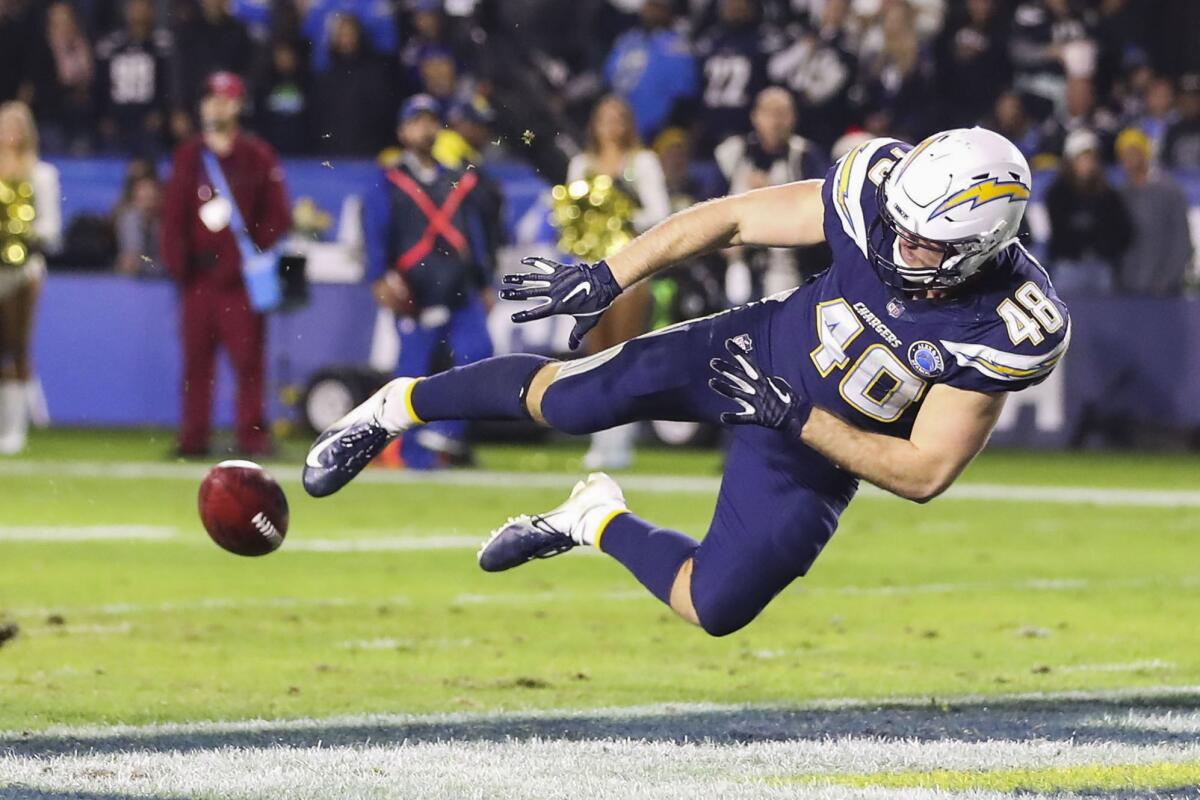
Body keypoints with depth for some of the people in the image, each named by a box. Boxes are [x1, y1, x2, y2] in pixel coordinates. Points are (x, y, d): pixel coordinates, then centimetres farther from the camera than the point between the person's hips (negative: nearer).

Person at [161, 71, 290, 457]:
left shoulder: (257, 156, 5)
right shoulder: (187, 157, 12)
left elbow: (277, 217, 3)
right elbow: (173, 214, 10)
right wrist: (177, 261, -1)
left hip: (242, 277, -3)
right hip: (198, 276, 3)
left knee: (248, 357, -7)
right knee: (196, 357, 2)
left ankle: (252, 434, -3)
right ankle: (193, 436, 5)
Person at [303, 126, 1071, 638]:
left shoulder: (1007, 333, -33)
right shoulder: (877, 192, -28)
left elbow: (925, 473, -25)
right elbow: (727, 219, -13)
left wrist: (793, 418, -28)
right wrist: (607, 278, -12)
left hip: (816, 452, -1)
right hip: (760, 348, 1)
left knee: (715, 608, -6)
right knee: (562, 401, 0)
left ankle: (600, 521, 26)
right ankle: (399, 407, 29)